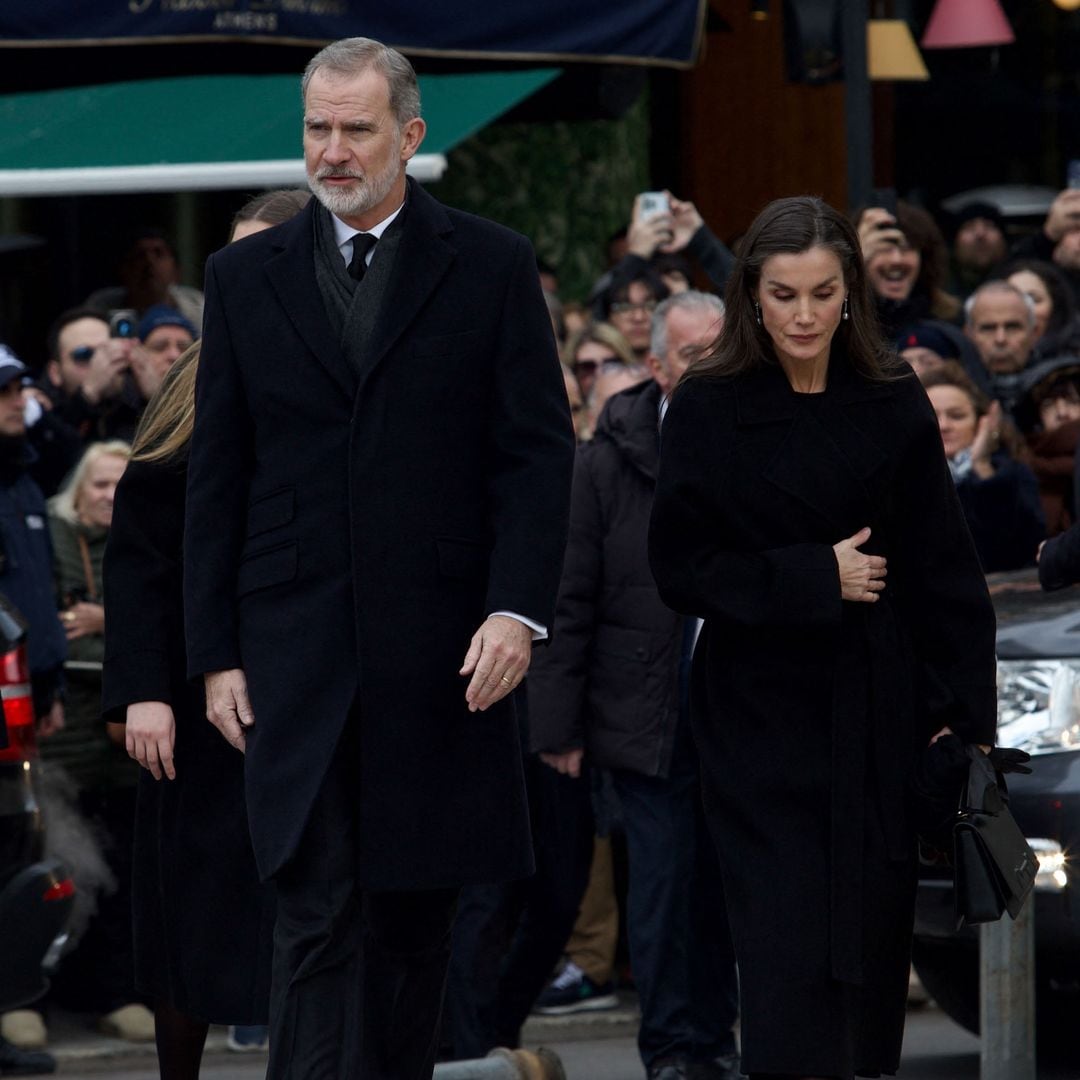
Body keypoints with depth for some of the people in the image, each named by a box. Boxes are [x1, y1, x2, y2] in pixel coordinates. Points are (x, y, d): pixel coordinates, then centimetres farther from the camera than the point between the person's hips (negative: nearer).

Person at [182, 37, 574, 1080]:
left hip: (440, 650, 0)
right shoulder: (245, 275, 9)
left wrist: (517, 609, -11)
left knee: (416, 909, 7)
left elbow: (538, 451, 1)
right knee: (318, 913, -9)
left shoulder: (491, 267, 4)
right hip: (296, 650, 0)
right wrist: (215, 650, 3)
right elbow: (216, 476, 9)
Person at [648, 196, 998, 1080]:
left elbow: (945, 573, 5)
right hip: (761, 716, -3)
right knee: (792, 955, -11)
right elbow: (680, 569, -5)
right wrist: (816, 576, -12)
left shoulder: (894, 408, 3)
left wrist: (963, 709, -2)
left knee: (873, 948, 5)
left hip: (878, 720, 3)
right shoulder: (708, 410, -2)